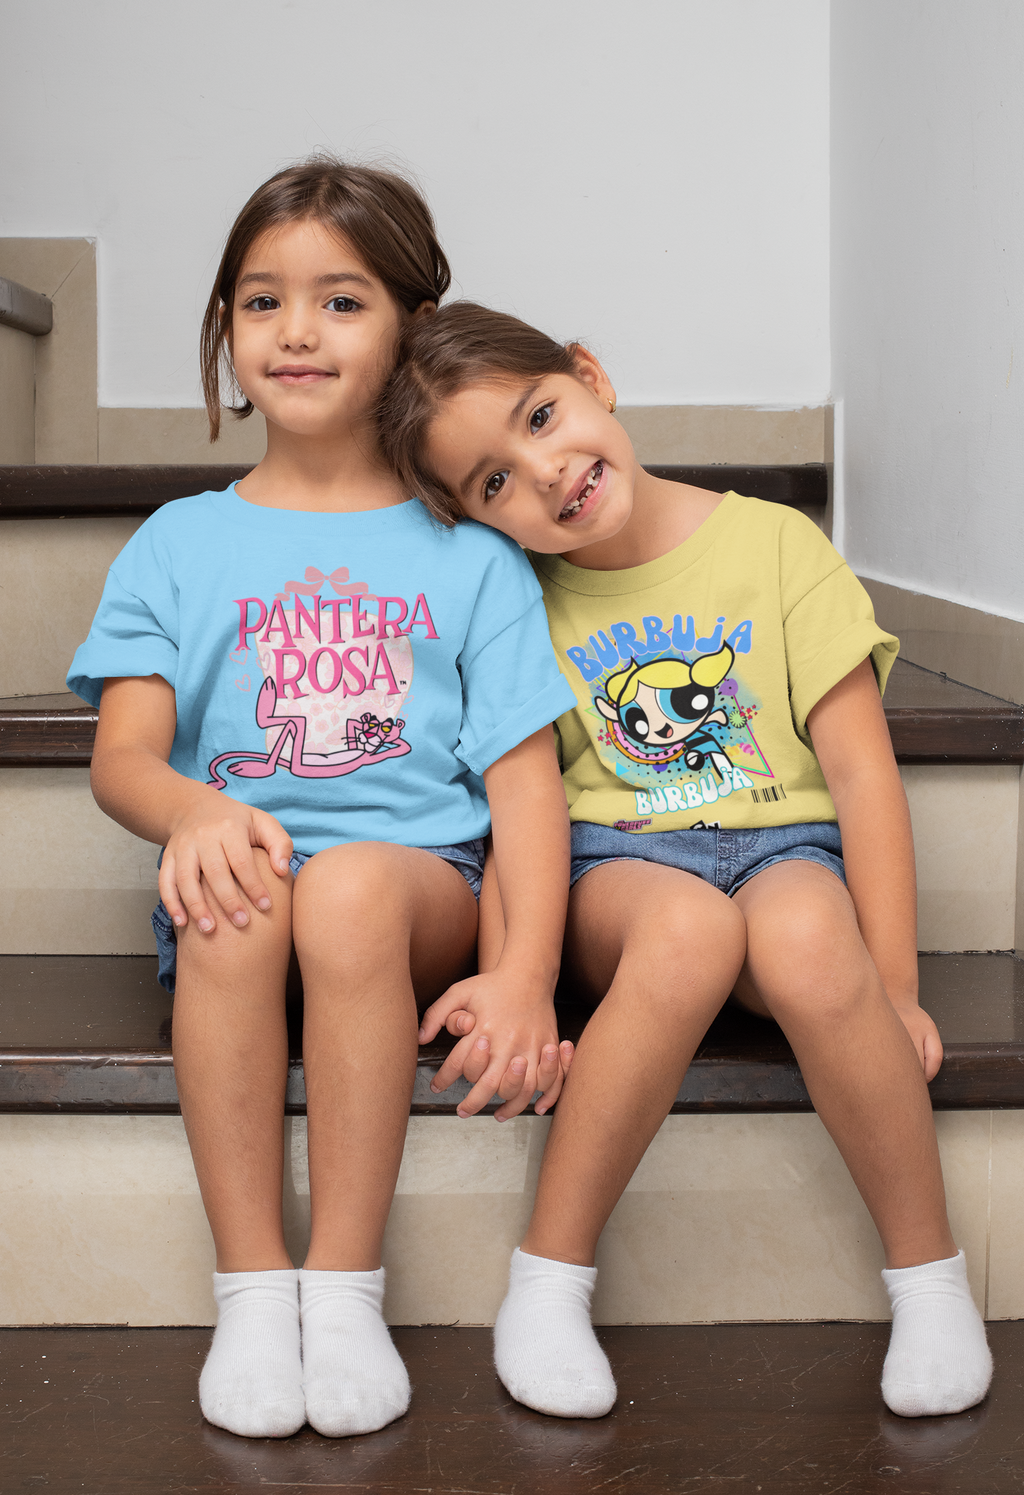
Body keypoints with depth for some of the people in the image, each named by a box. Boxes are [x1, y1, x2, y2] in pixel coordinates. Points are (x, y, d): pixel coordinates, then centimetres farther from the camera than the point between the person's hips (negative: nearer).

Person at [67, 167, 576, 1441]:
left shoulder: (468, 556, 11)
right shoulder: (180, 545, 14)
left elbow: (524, 776, 2)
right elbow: (123, 754, 3)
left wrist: (524, 975, -15)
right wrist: (193, 811, -23)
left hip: (424, 884, -1)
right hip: (236, 877, 1)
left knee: (352, 886, -35)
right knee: (232, 897, -34)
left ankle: (345, 1286, -24)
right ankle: (251, 1287, -24)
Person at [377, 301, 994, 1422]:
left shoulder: (775, 545, 0)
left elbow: (859, 766, -4)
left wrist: (893, 987, -9)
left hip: (786, 845, 0)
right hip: (617, 864, 0)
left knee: (805, 937, -37)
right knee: (689, 926, -37)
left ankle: (929, 1271, -17)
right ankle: (548, 1274, -24)